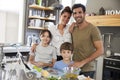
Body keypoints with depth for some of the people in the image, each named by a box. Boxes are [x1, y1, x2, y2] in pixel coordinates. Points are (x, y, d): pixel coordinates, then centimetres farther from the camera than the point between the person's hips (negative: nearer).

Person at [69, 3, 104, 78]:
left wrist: (82, 62, -20)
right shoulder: (73, 28, 6)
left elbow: (100, 50, -15)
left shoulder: (93, 29, -12)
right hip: (74, 68, 5)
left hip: (87, 70, -5)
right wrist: (70, 32, -1)